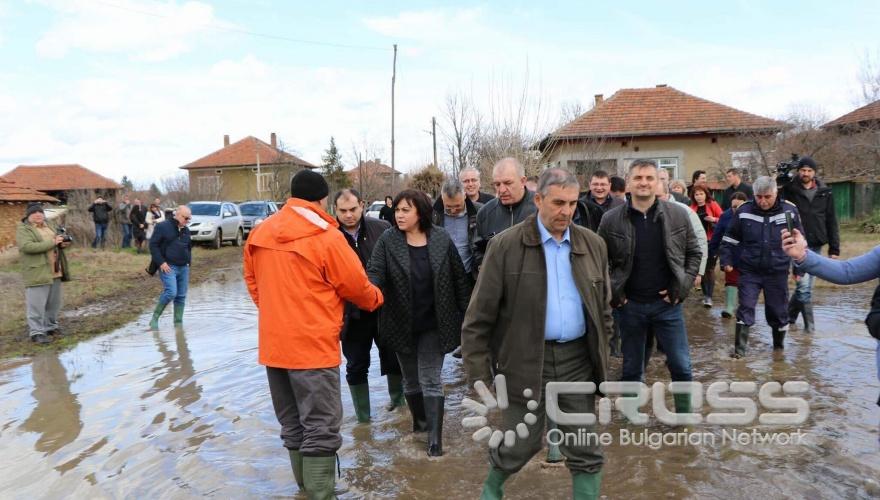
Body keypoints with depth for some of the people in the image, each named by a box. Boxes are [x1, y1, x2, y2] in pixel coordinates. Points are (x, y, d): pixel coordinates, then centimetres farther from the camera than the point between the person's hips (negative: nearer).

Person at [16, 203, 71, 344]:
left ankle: (50, 326, 26)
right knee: (37, 304, -5)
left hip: (55, 271, 7)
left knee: (54, 302, 14)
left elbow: (57, 240, 26)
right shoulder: (23, 229, -7)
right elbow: (27, 246, -22)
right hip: (37, 273, -7)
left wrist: (63, 243, 1)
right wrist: (52, 243, -23)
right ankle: (36, 332, -1)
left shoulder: (49, 226, 16)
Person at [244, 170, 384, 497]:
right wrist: (377, 300, 16)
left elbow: (252, 281, 16)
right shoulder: (327, 238, -13)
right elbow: (357, 287, -4)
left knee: (293, 426, 18)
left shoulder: (259, 234, 5)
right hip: (313, 345, -6)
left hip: (273, 344, 7)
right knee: (321, 428, 1)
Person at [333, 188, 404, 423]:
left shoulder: (382, 228, -7)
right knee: (356, 367, 12)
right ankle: (363, 417, 28)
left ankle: (398, 399, 44)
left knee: (392, 359, 18)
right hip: (352, 314, -1)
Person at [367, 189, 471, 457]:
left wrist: (466, 313, 2)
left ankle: (435, 437, 6)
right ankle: (420, 421, 37)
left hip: (434, 324, -1)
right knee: (411, 378, 16)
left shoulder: (441, 239, -5)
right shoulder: (387, 241, -6)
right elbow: (375, 272, -16)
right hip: (402, 324, 1)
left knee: (431, 378, 1)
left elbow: (459, 278, 1)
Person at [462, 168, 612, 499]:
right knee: (520, 443, 11)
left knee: (585, 449, 9)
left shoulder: (593, 245, 4)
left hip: (578, 359, 3)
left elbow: (603, 310, 12)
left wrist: (602, 358, 10)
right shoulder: (505, 246, -9)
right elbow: (479, 316, -8)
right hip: (525, 360, -3)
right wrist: (479, 374, -8)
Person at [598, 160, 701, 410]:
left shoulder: (678, 215, -3)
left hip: (667, 303, 0)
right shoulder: (611, 219, -5)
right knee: (631, 368, 13)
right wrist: (611, 293, -5)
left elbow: (694, 253, 5)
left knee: (681, 366, 7)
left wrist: (682, 287, -5)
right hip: (630, 305, 0)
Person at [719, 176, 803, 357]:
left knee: (778, 311, 13)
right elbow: (730, 239, 5)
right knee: (745, 308, -6)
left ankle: (779, 346, 34)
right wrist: (726, 261, -2)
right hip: (749, 271, -1)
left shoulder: (789, 211, -4)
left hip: (777, 272, 1)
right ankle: (740, 348, 2)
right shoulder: (743, 211, -6)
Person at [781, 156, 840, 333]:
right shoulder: (789, 191, -1)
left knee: (805, 286, 10)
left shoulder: (825, 193, 8)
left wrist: (834, 249, 6)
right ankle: (809, 323, 1)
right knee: (804, 285, -10)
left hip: (816, 245, 4)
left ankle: (789, 316, 28)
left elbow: (832, 223, 9)